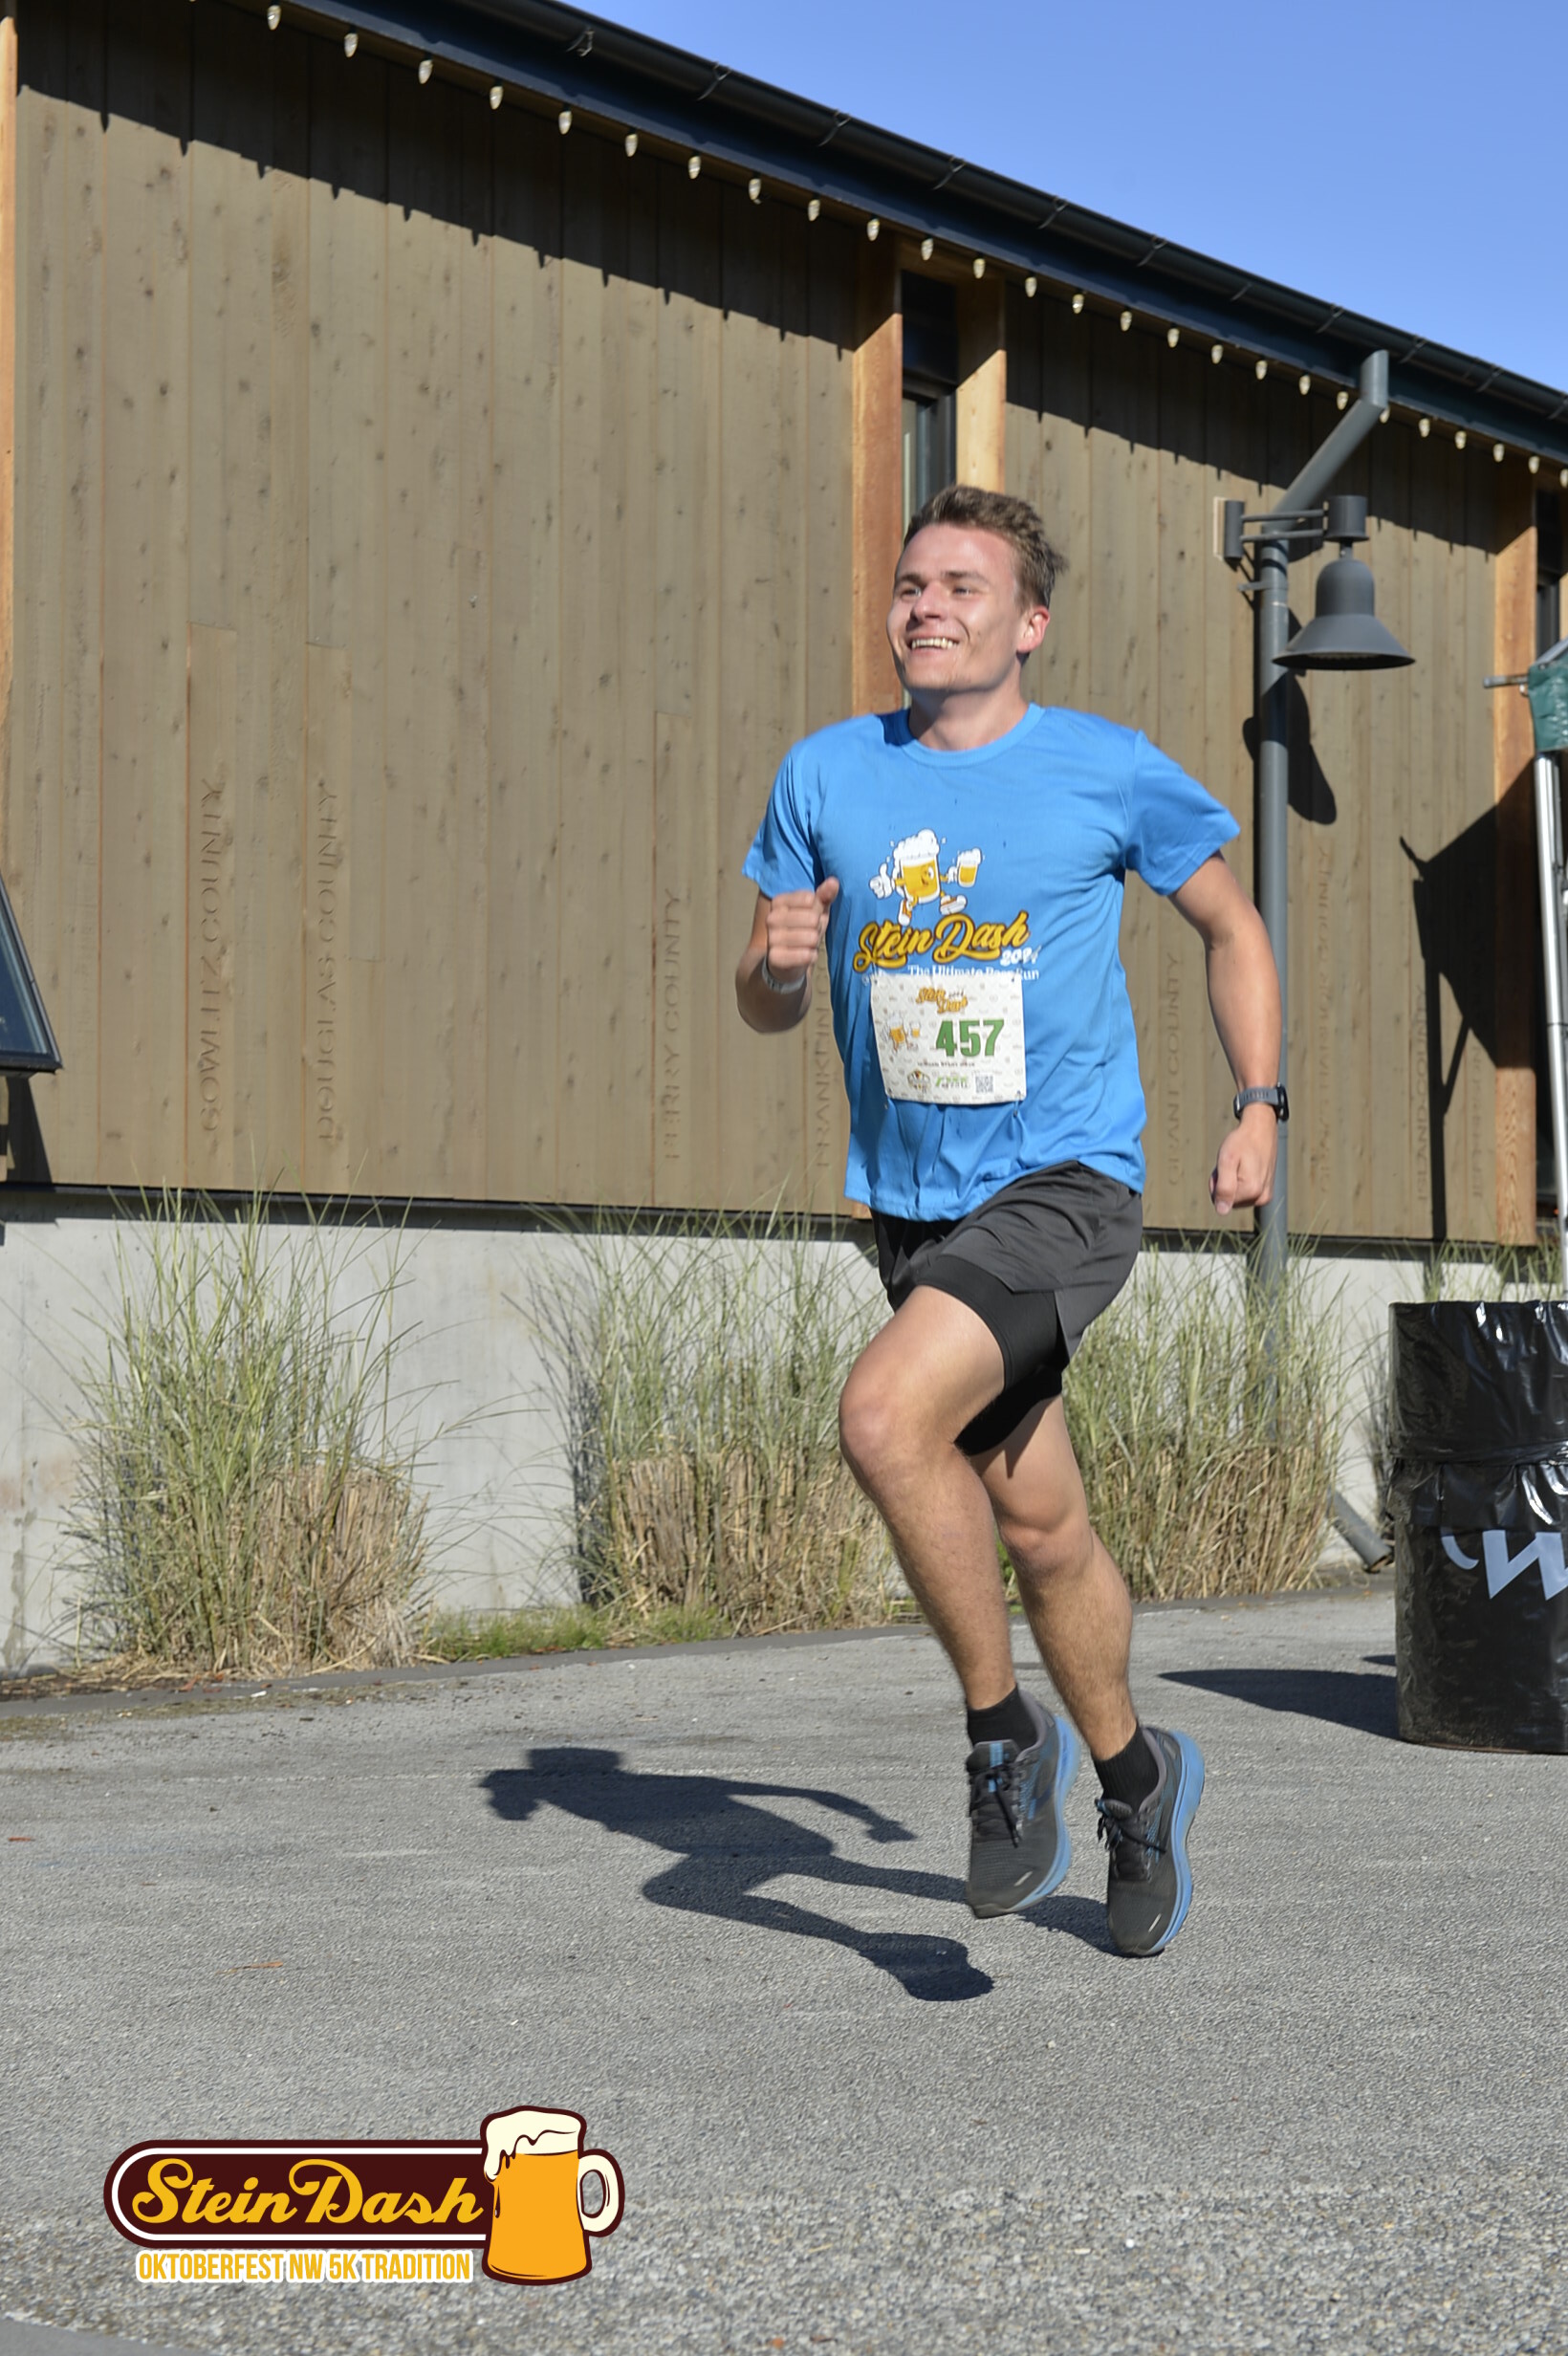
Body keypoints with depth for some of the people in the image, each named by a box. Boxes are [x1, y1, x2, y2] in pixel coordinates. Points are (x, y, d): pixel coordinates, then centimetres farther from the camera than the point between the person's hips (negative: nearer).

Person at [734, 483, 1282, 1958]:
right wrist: (779, 964, -14)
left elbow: (1227, 922, 11)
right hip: (910, 1199, 5)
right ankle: (1133, 1778, 37)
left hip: (1066, 1185, -5)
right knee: (1037, 1525, 13)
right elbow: (766, 1007, 10)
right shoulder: (826, 776, 4)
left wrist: (1259, 1106, 2)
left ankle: (1004, 1734, -7)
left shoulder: (1110, 772, -4)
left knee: (884, 1417, -27)